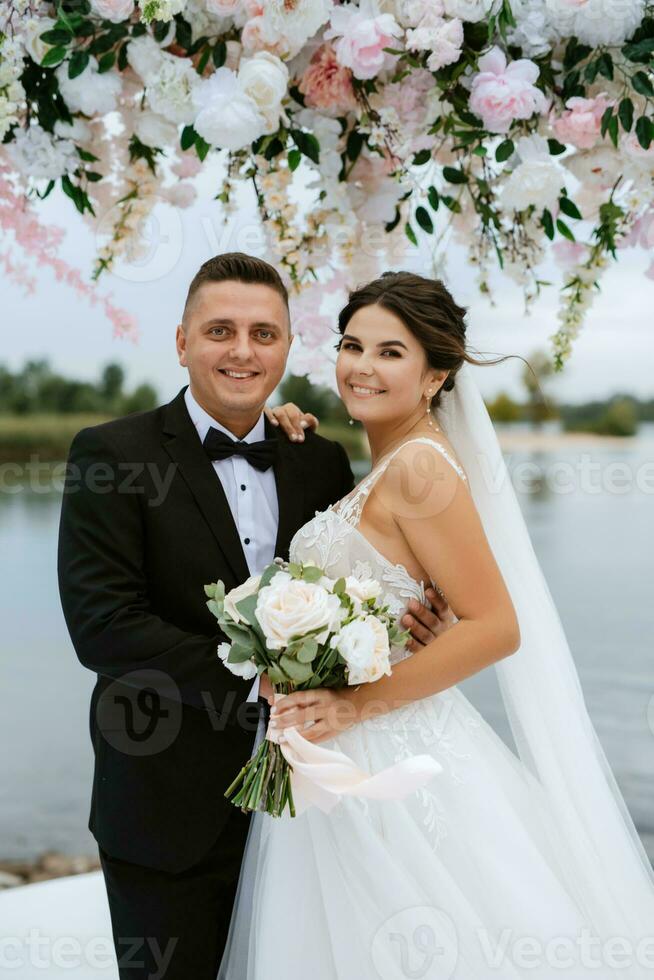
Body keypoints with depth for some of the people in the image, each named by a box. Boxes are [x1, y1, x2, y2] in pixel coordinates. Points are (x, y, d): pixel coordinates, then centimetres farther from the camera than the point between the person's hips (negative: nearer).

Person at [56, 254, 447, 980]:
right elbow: (100, 626, -18)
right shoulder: (113, 455, -10)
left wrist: (417, 616, -12)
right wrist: (255, 674, -23)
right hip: (168, 808, -4)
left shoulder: (321, 462, 4)